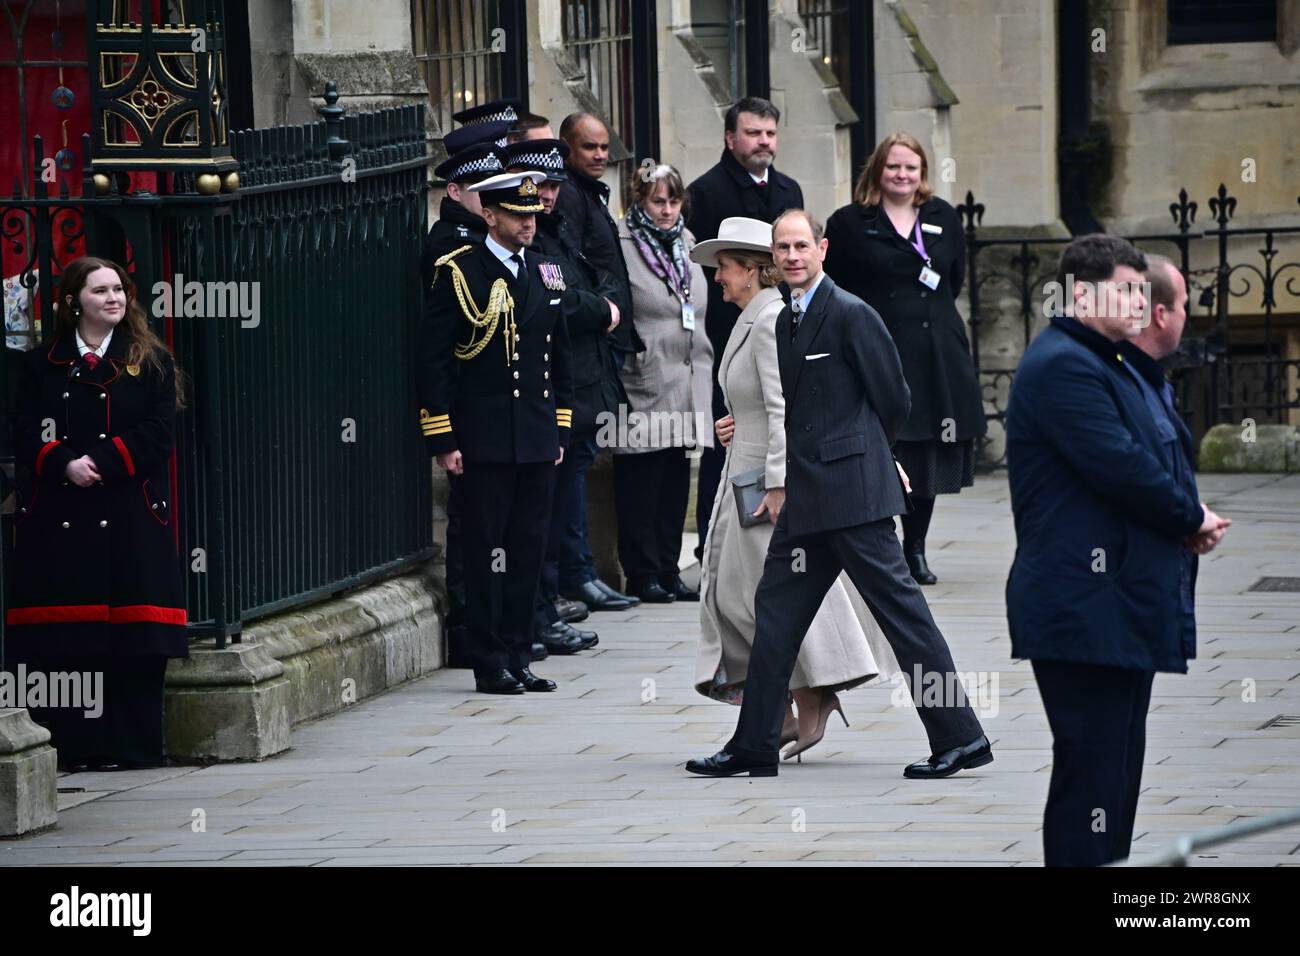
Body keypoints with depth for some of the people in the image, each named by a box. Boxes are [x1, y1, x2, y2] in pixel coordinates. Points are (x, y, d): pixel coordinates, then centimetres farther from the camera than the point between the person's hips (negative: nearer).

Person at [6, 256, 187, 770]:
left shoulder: (151, 361, 9)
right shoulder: (41, 365, 12)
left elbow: (158, 435, -2)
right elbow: (26, 436, 2)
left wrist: (100, 463, -13)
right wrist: (65, 464, -16)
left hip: (130, 515, -1)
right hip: (58, 516, 1)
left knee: (134, 642, -4)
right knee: (60, 639, -3)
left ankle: (131, 744, 0)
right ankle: (66, 744, 0)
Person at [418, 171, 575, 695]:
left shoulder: (544, 272, 13)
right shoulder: (458, 273, -6)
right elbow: (433, 362, -8)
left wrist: (560, 429, 15)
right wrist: (443, 440, -11)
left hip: (537, 441, 6)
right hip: (484, 443, -6)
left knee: (528, 551, 8)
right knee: (487, 551, -3)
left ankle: (518, 658, 14)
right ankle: (491, 665, 2)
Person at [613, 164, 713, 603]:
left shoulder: (686, 245, 16)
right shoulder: (621, 246, -7)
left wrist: (704, 370, 20)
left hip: (685, 382, 7)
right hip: (643, 384, -7)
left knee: (676, 479, 8)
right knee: (640, 480, -4)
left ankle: (668, 569, 14)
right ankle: (643, 574, 1)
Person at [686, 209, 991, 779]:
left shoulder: (851, 315, -11)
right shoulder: (787, 321, 16)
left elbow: (893, 400, -7)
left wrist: (858, 456, 6)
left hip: (852, 494, -9)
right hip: (807, 497, 9)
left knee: (899, 606, -7)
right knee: (776, 610, 10)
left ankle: (960, 738, -5)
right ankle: (754, 748, 17)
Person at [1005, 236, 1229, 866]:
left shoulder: (1112, 366, 22)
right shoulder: (1063, 366, -14)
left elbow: (1157, 460, 22)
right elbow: (1122, 468, -22)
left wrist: (1191, 522, 2)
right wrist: (1192, 520, -8)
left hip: (1123, 612, 11)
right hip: (1086, 614, -11)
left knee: (1118, 772, 13)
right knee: (1092, 774, -11)